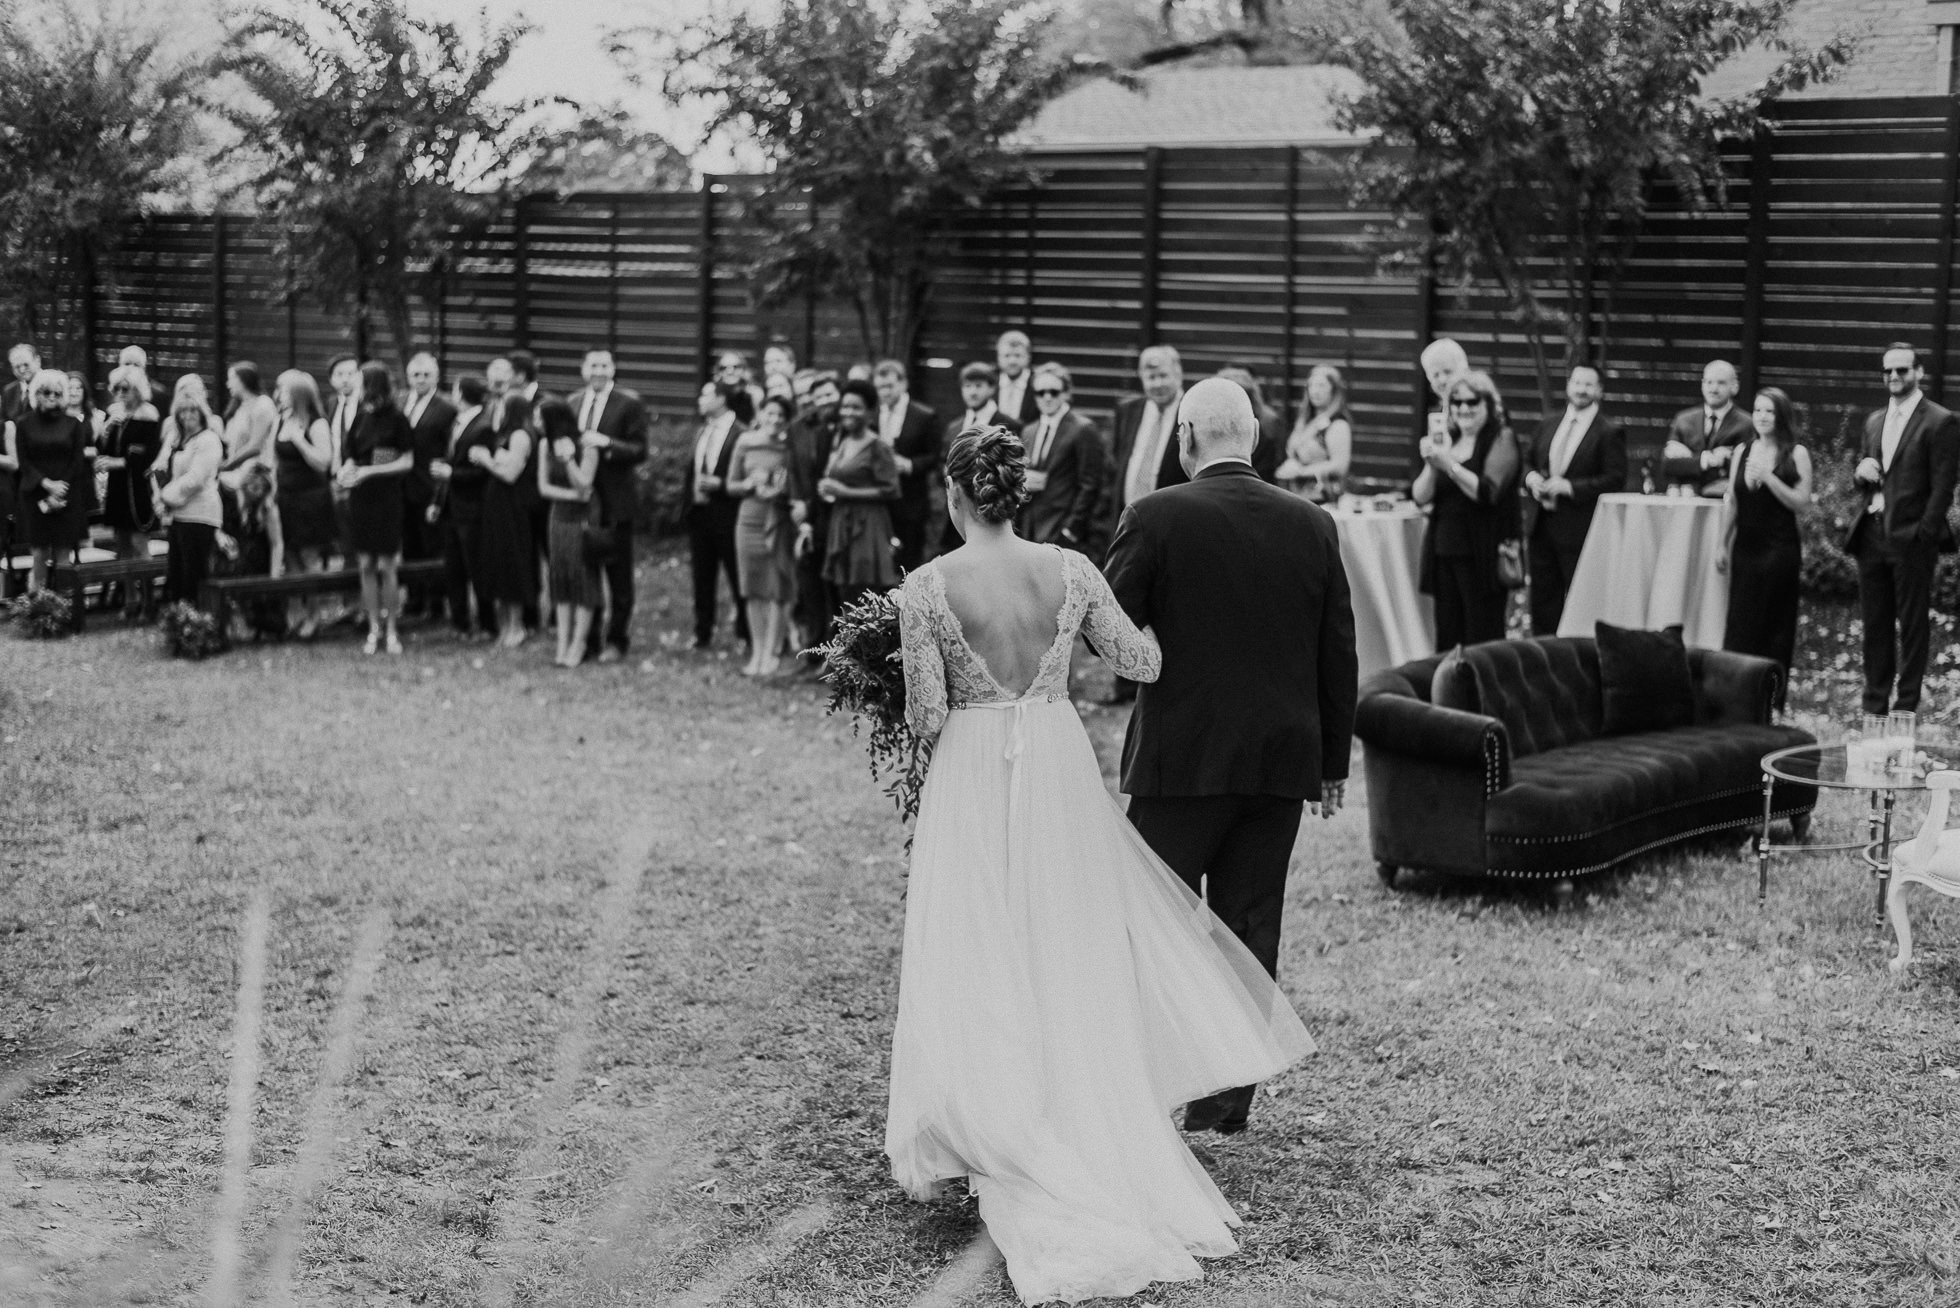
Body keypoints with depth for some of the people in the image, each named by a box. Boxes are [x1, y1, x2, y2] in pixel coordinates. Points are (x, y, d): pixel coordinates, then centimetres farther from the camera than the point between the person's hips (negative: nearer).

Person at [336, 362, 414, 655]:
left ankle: (391, 630, 8)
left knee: (386, 567, -2)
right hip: (360, 498, 5)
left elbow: (407, 462, -6)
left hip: (387, 499, -5)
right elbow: (351, 455, 14)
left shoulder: (396, 419, -7)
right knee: (365, 567, 4)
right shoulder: (360, 417, 8)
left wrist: (368, 472, -13)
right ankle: (374, 630, 12)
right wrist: (346, 469, -9)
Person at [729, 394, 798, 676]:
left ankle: (772, 653, 4)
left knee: (778, 591, -4)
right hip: (750, 519, 3)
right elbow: (731, 485, 10)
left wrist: (780, 490, -19)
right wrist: (751, 483, -9)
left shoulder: (789, 449, -2)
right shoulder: (745, 444, 6)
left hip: (780, 521, -3)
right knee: (754, 591, 7)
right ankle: (757, 652, 15)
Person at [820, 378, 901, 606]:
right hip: (841, 526, 7)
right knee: (846, 600, 7)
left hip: (868, 528, -7)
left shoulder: (877, 447, -8)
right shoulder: (841, 444, 15)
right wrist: (826, 489, 5)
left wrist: (847, 492, -14)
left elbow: (890, 490, -13)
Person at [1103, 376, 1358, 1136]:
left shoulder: (1155, 519, -10)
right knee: (1250, 928, 9)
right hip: (1282, 763, 4)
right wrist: (1334, 761, 14)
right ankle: (1226, 1102, 14)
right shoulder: (1312, 525, 3)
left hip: (1182, 759, -4)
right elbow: (1339, 653, 6)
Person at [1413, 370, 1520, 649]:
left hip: (1482, 557, -5)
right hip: (1444, 552, 5)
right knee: (1447, 640, 4)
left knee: (1483, 640, -5)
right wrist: (1431, 465, -10)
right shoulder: (1446, 440, 14)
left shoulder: (1501, 439, -2)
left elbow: (1487, 492, -15)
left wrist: (1449, 464, -20)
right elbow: (1420, 497, 8)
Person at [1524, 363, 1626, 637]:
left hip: (1580, 529, -6)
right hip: (1543, 526, 6)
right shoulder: (1549, 426, 14)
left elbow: (1616, 479, -13)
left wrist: (1570, 487, -20)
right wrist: (1531, 477, -3)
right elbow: (1531, 464, 22)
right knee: (1543, 599, 10)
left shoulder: (1609, 432, -6)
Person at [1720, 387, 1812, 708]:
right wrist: (1723, 544, 12)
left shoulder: (1796, 454, -2)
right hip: (1745, 547, 4)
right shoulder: (1742, 451, 10)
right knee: (1740, 623, 1)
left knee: (1776, 624, 1)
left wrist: (1768, 477, -18)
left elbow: (1801, 502, -9)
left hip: (1780, 548, -4)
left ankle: (1773, 700, 5)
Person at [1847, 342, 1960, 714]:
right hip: (1871, 536, 6)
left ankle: (1906, 705, 3)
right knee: (1875, 623, 9)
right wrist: (1861, 473, -1)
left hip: (1911, 540, -6)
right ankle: (1874, 704, 15)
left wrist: (1924, 535, -15)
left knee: (1912, 624, -1)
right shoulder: (1874, 422, 17)